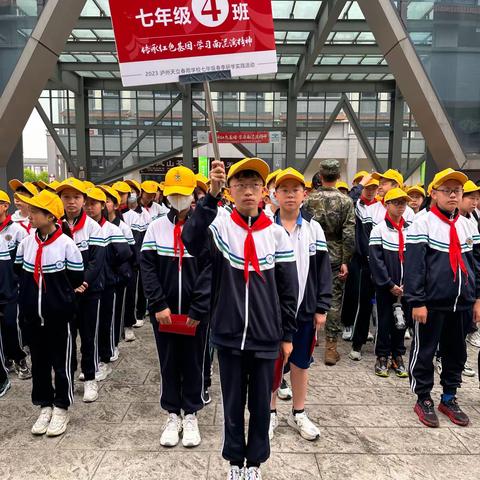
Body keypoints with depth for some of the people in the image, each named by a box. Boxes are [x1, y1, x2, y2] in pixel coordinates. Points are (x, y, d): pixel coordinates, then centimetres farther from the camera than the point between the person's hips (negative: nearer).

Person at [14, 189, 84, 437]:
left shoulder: (66, 244, -15)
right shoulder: (26, 242, 0)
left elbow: (76, 279, -8)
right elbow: (20, 272, 15)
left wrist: (58, 294, 3)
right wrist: (30, 295, 10)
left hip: (60, 315, -5)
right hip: (33, 314, 5)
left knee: (62, 363, 8)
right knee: (39, 362, 16)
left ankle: (61, 408, 26)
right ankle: (45, 406, 33)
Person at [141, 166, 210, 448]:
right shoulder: (156, 227, 3)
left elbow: (210, 270, -10)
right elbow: (148, 267, 0)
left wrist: (198, 310, -13)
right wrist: (159, 305, -9)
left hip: (195, 313, -2)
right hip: (163, 312, 2)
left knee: (193, 362, 12)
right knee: (169, 363, 14)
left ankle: (191, 416, 31)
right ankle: (173, 416, 32)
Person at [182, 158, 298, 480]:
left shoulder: (277, 234, -2)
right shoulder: (219, 226, -7)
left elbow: (289, 290, 2)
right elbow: (191, 241, -30)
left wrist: (287, 334, 4)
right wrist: (211, 196, -38)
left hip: (266, 336, 1)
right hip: (229, 334, -1)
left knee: (260, 403, 16)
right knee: (233, 402, 17)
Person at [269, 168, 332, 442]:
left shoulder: (314, 229, 2)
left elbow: (323, 269, 2)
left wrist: (322, 307, -2)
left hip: (304, 308, 2)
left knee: (301, 362, 14)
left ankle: (299, 414, 32)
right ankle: (271, 413, 29)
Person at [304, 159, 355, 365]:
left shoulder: (309, 200, -3)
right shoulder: (345, 201, -7)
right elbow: (349, 235, -11)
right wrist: (346, 261, -5)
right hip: (336, 257, -2)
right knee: (335, 300, 5)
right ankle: (331, 346, 9)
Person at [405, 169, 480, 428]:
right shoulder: (422, 224, -10)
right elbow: (413, 266, -13)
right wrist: (417, 302, -16)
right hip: (432, 303, -6)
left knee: (456, 352, 16)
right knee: (424, 351, 6)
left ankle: (449, 398, 33)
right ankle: (423, 399, 23)